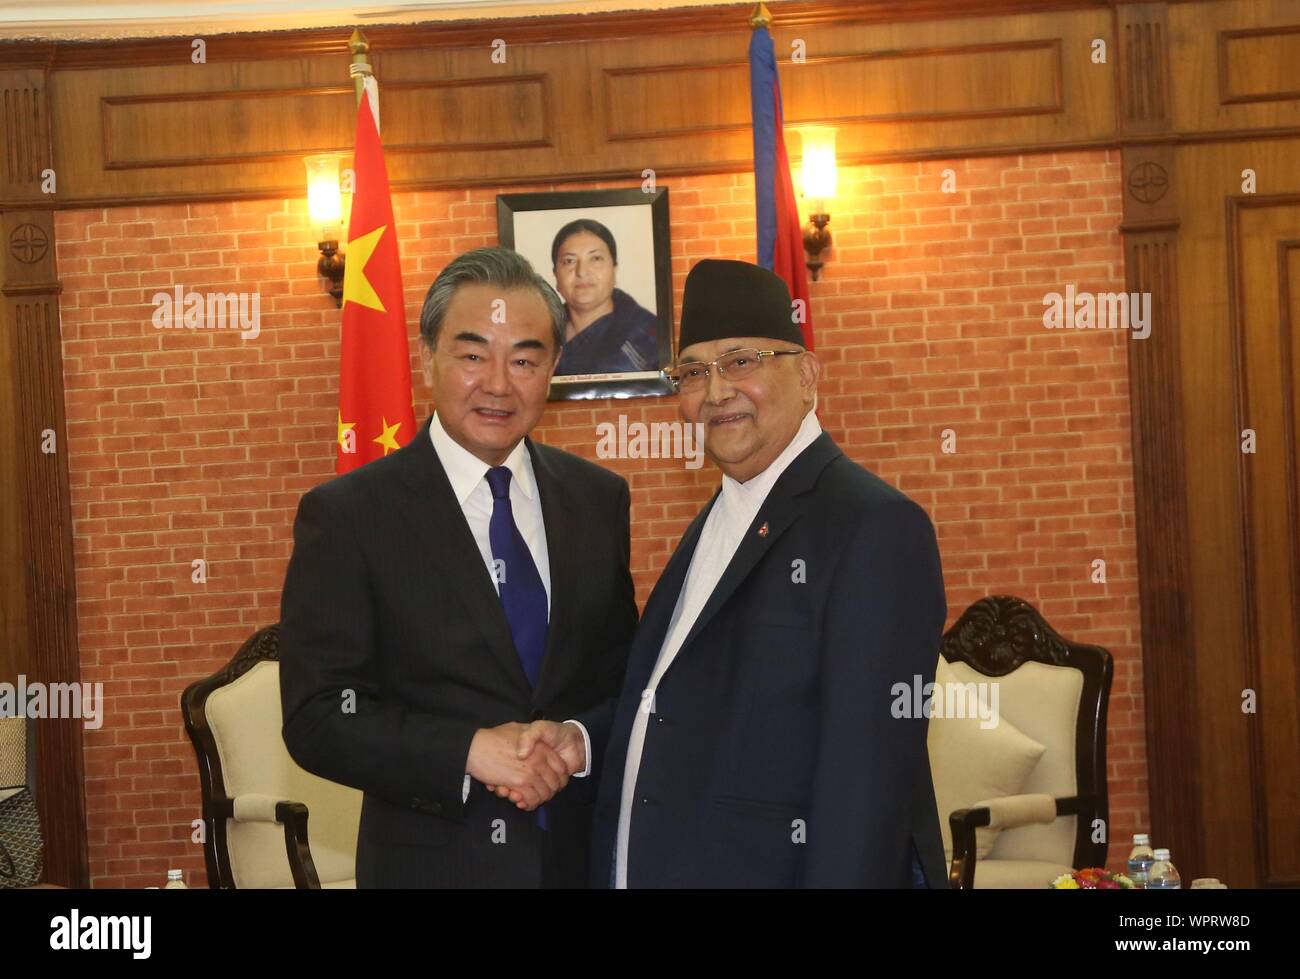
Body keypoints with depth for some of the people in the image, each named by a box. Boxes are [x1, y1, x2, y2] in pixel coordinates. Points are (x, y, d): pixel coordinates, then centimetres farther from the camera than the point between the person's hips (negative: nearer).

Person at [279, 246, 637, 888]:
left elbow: (628, 676, 6)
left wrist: (581, 740, -14)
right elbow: (317, 719, -12)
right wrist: (471, 751, -23)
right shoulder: (345, 516, -8)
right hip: (432, 861, -3)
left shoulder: (599, 499, 3)